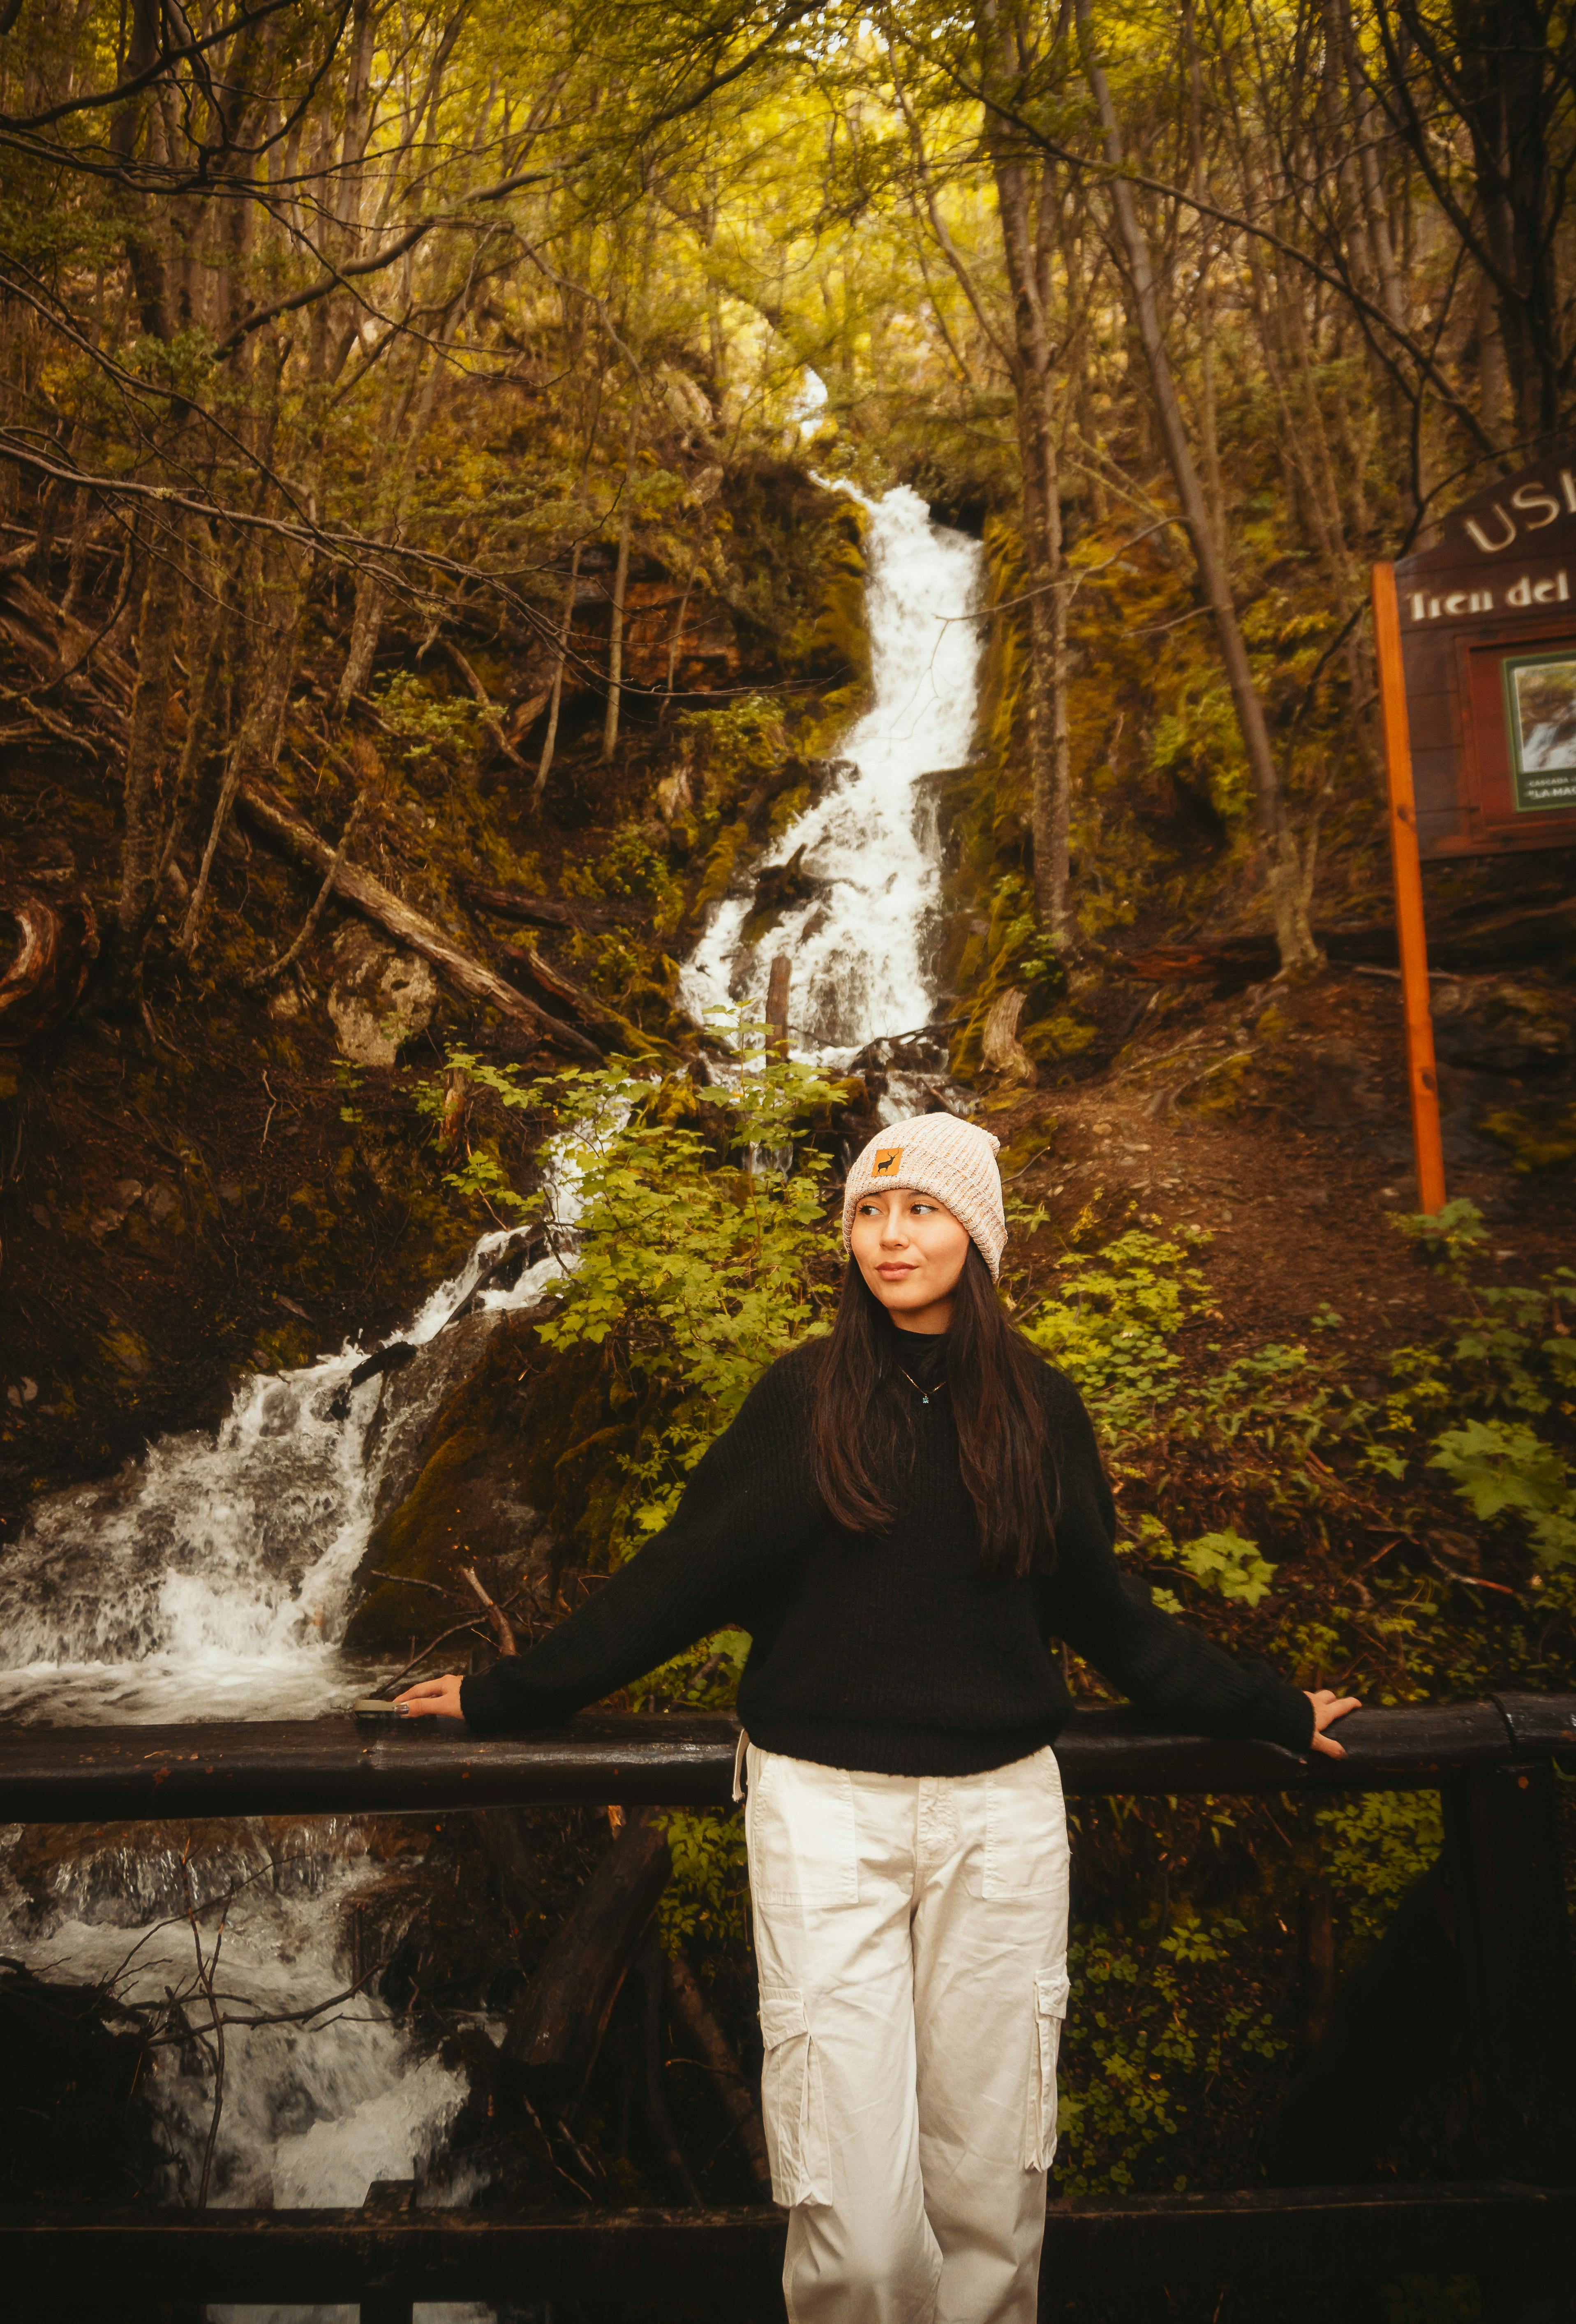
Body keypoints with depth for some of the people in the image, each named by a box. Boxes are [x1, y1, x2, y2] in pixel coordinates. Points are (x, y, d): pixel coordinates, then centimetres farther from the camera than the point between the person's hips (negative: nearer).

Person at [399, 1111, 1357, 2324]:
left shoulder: (1039, 1407, 6)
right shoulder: (803, 1396, 1)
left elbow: (1107, 1612, 15)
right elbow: (677, 1579, 5)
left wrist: (1277, 1711, 20)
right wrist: (504, 1694, 5)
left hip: (1000, 1811, 2)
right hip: (825, 1809, -1)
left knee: (990, 2173, 8)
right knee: (852, 2200, -2)